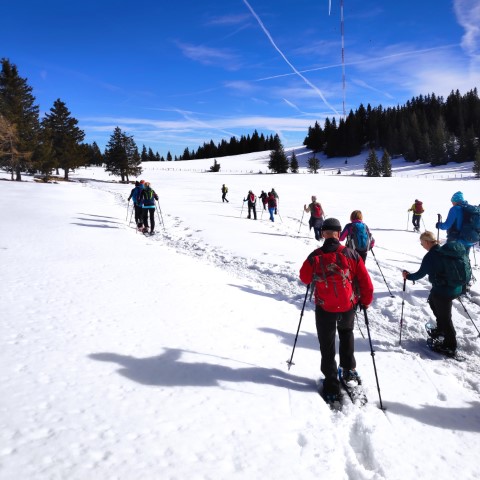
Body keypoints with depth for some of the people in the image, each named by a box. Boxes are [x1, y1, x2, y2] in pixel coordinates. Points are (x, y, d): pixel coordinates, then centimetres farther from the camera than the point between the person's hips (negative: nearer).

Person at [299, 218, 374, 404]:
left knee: (327, 347, 12)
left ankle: (331, 387, 15)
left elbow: (305, 279, 2)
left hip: (324, 309, -2)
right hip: (348, 307, 2)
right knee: (347, 334, 31)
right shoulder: (351, 255, -12)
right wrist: (366, 301, 11)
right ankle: (349, 370, 34)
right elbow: (366, 283, -6)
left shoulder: (314, 257, -14)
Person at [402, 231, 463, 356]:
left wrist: (408, 276, 5)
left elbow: (421, 274, -12)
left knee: (445, 317, 4)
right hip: (455, 288, 9)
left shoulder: (430, 256, -20)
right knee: (432, 301, 30)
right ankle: (441, 329, 43)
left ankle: (450, 346, 16)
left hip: (442, 291, -9)